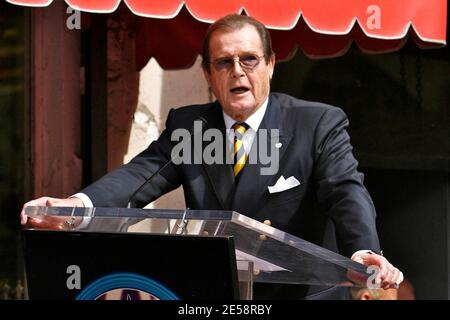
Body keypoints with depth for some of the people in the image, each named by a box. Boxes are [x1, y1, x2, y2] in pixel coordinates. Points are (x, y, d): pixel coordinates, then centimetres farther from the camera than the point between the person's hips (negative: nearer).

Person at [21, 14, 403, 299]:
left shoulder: (321, 124, -1)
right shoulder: (186, 126, 9)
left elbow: (347, 191, -14)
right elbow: (143, 173, -5)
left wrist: (364, 252, -37)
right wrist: (81, 203, -27)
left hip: (299, 291, -3)